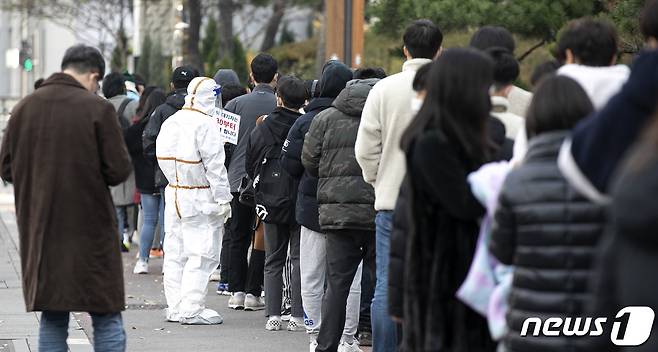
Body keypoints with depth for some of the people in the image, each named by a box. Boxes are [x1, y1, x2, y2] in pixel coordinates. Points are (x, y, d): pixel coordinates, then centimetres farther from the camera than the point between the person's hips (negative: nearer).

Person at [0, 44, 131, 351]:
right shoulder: (97, 109, -10)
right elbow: (119, 170, -11)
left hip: (39, 232, 4)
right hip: (90, 231, -4)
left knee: (52, 321, 10)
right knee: (107, 320, 3)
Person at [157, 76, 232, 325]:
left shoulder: (170, 122, 9)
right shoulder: (205, 124, -15)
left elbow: (163, 160, 12)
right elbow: (215, 165, -16)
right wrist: (223, 199, -13)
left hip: (173, 192, 8)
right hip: (200, 197, -8)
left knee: (175, 252, 12)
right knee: (202, 254, -4)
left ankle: (175, 307, 16)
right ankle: (191, 309, -6)